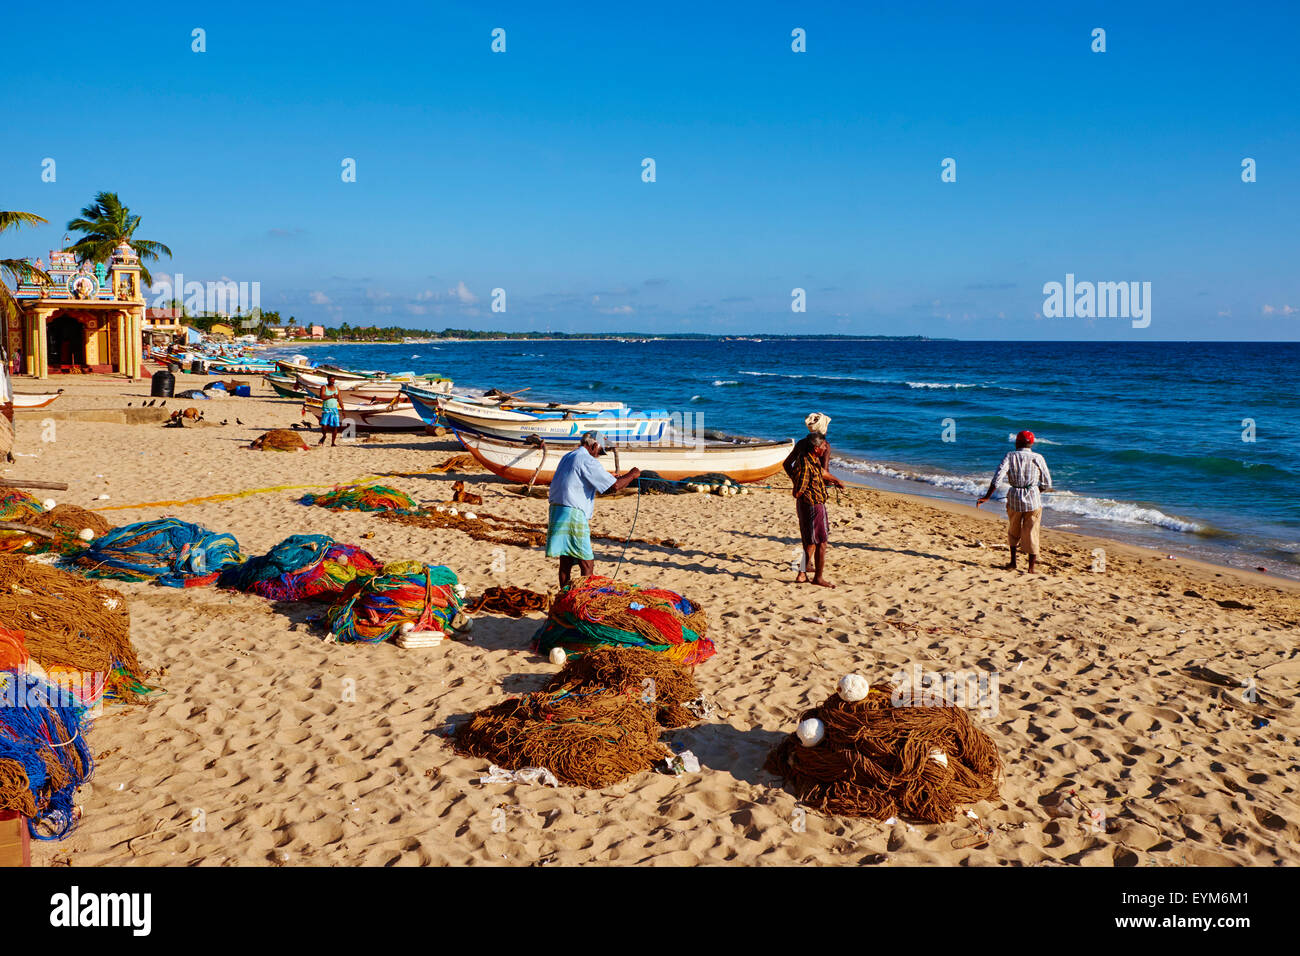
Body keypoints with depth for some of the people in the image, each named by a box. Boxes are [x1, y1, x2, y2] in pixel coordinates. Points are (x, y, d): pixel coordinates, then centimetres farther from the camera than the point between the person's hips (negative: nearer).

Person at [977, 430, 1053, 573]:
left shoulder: (1010, 456, 0)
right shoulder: (1038, 458, 3)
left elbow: (998, 477, -12)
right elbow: (1047, 484, 6)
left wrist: (987, 497, -12)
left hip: (1014, 498, 0)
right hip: (1033, 499, 0)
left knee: (1013, 531, 22)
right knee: (1031, 533, 7)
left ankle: (1013, 562, 22)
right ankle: (1031, 568, 11)